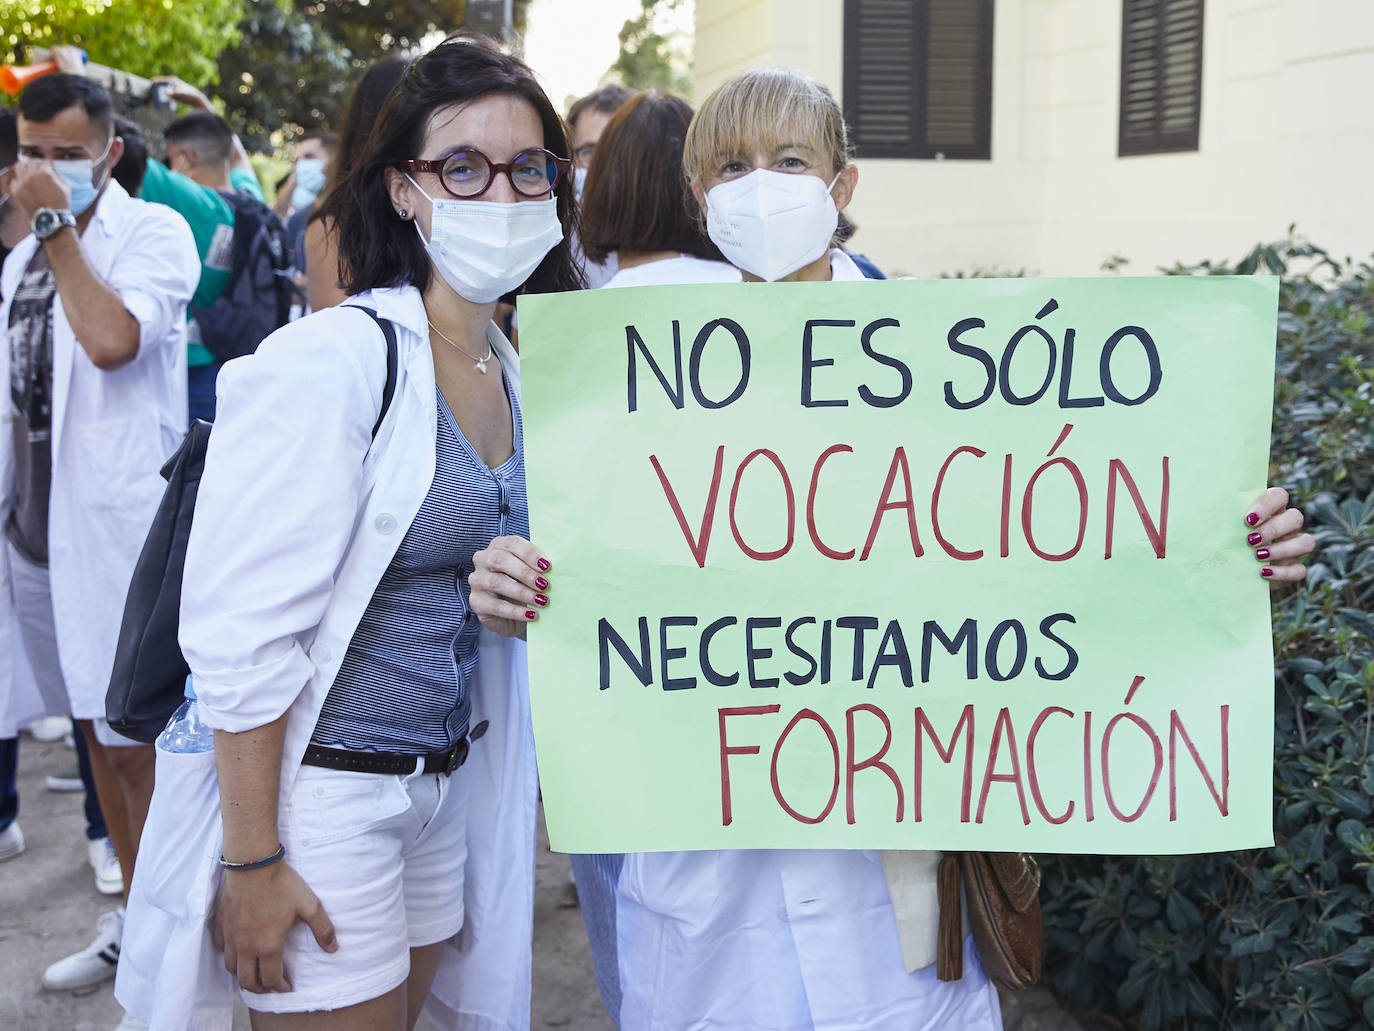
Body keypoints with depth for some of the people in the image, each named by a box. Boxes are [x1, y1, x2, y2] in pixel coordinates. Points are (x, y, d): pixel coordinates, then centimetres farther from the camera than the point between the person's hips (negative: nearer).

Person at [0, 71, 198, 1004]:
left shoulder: (155, 232, -7)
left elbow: (113, 340, -25)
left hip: (120, 523, -7)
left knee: (135, 739, -4)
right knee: (95, 726, 14)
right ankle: (136, 919, 27)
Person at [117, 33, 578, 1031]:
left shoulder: (515, 374, 5)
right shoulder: (326, 364, -19)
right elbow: (243, 634, -21)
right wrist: (254, 862, -19)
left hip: (447, 787, 8)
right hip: (324, 789, -7)